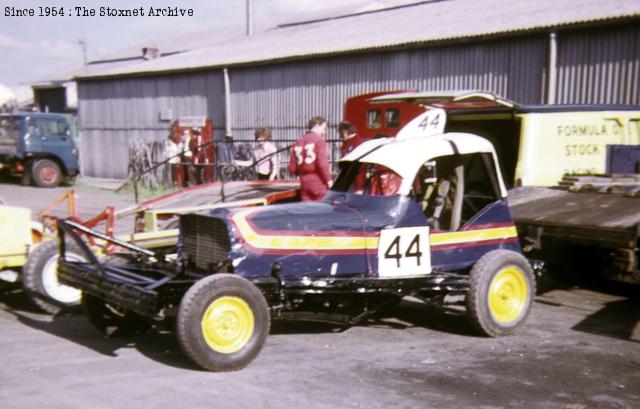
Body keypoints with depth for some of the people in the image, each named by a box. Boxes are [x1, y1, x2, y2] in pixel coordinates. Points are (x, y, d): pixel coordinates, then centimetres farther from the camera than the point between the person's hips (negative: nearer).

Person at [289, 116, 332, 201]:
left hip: (304, 183, 6)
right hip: (319, 183, -6)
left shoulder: (298, 142, 10)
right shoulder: (319, 140, -7)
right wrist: (328, 180, -7)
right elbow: (322, 164, -17)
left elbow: (292, 168, 8)